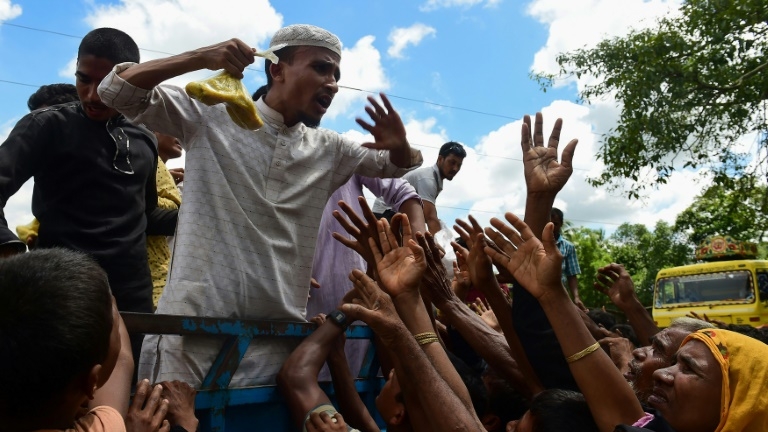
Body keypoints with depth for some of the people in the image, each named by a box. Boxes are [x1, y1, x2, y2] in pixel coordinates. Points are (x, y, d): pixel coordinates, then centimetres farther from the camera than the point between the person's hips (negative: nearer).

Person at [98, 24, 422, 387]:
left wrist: (400, 145, -5)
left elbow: (398, 166, 21)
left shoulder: (330, 150, 12)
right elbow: (116, 91, 1)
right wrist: (200, 58, -14)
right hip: (193, 326, -3)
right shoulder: (211, 118, 2)